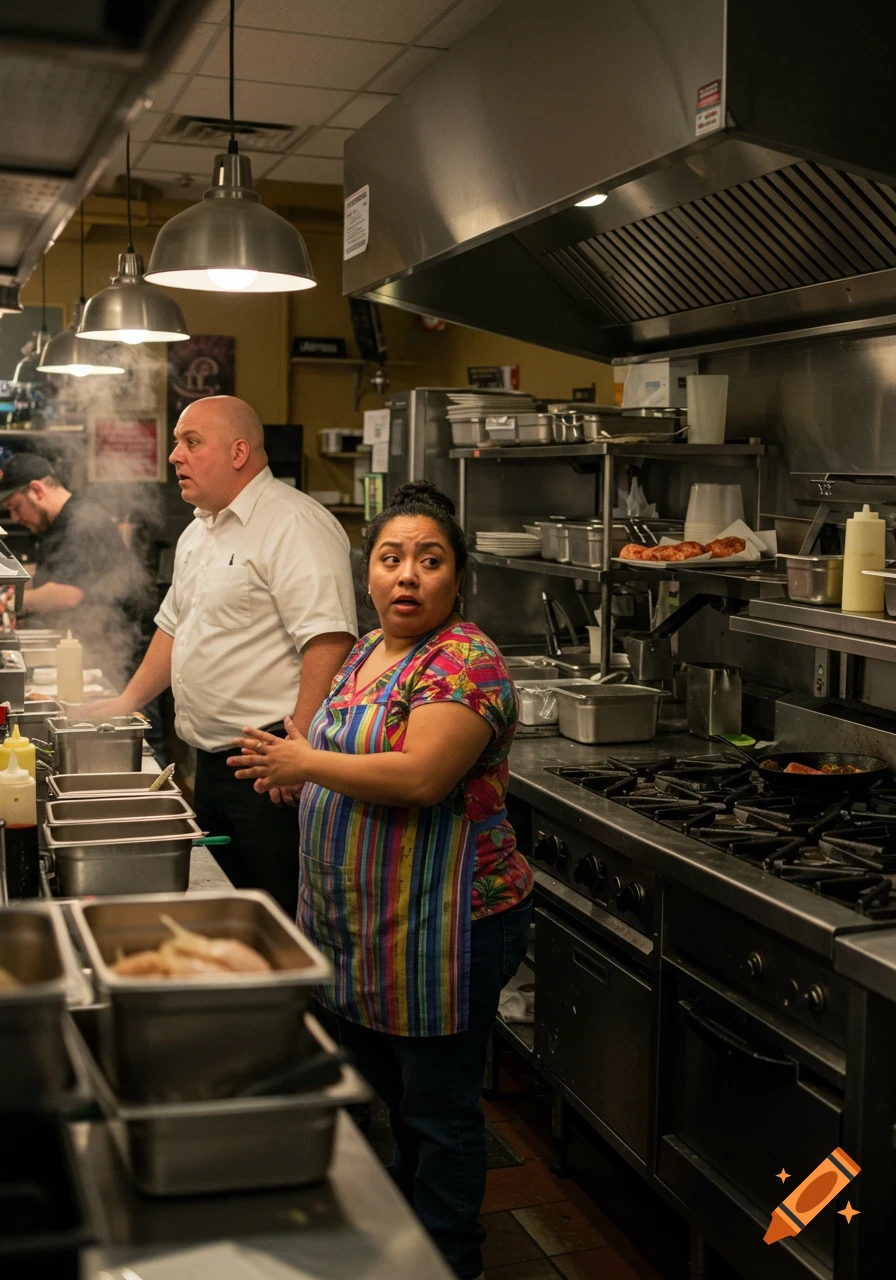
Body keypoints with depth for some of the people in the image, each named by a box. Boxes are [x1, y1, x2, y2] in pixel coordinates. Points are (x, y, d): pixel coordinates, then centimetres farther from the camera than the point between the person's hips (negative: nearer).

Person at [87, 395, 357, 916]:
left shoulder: (294, 525, -15)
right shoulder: (198, 532, 16)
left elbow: (329, 641, -23)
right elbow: (176, 625, 29)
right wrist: (128, 701, 24)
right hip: (213, 757, 9)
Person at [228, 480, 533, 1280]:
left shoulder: (466, 665, -18)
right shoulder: (369, 651, 11)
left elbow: (420, 776, -30)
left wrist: (306, 762, -20)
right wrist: (294, 767, 5)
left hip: (443, 929, -9)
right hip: (362, 927, 9)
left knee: (438, 1110, 6)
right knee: (377, 1092, 22)